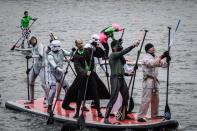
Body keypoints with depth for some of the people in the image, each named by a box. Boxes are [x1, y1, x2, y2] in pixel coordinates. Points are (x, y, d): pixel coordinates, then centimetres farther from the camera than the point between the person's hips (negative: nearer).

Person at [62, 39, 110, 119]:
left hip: (91, 75, 1)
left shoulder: (89, 50, 2)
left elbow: (101, 54, 5)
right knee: (80, 95, 2)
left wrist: (97, 48, -13)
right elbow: (78, 67, -17)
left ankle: (99, 112, 10)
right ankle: (77, 113, 12)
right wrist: (85, 72, -32)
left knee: (95, 94, 2)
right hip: (82, 76, -1)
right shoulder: (76, 56, -4)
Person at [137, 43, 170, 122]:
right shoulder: (146, 58, -8)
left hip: (154, 80, 9)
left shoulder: (154, 58, 18)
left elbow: (163, 65, 17)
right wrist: (161, 57, -29)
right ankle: (141, 117, -15)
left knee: (155, 99, 15)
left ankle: (154, 115, 26)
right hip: (148, 80, -9)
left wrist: (167, 59, -3)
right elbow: (153, 63, -27)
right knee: (146, 99, -14)